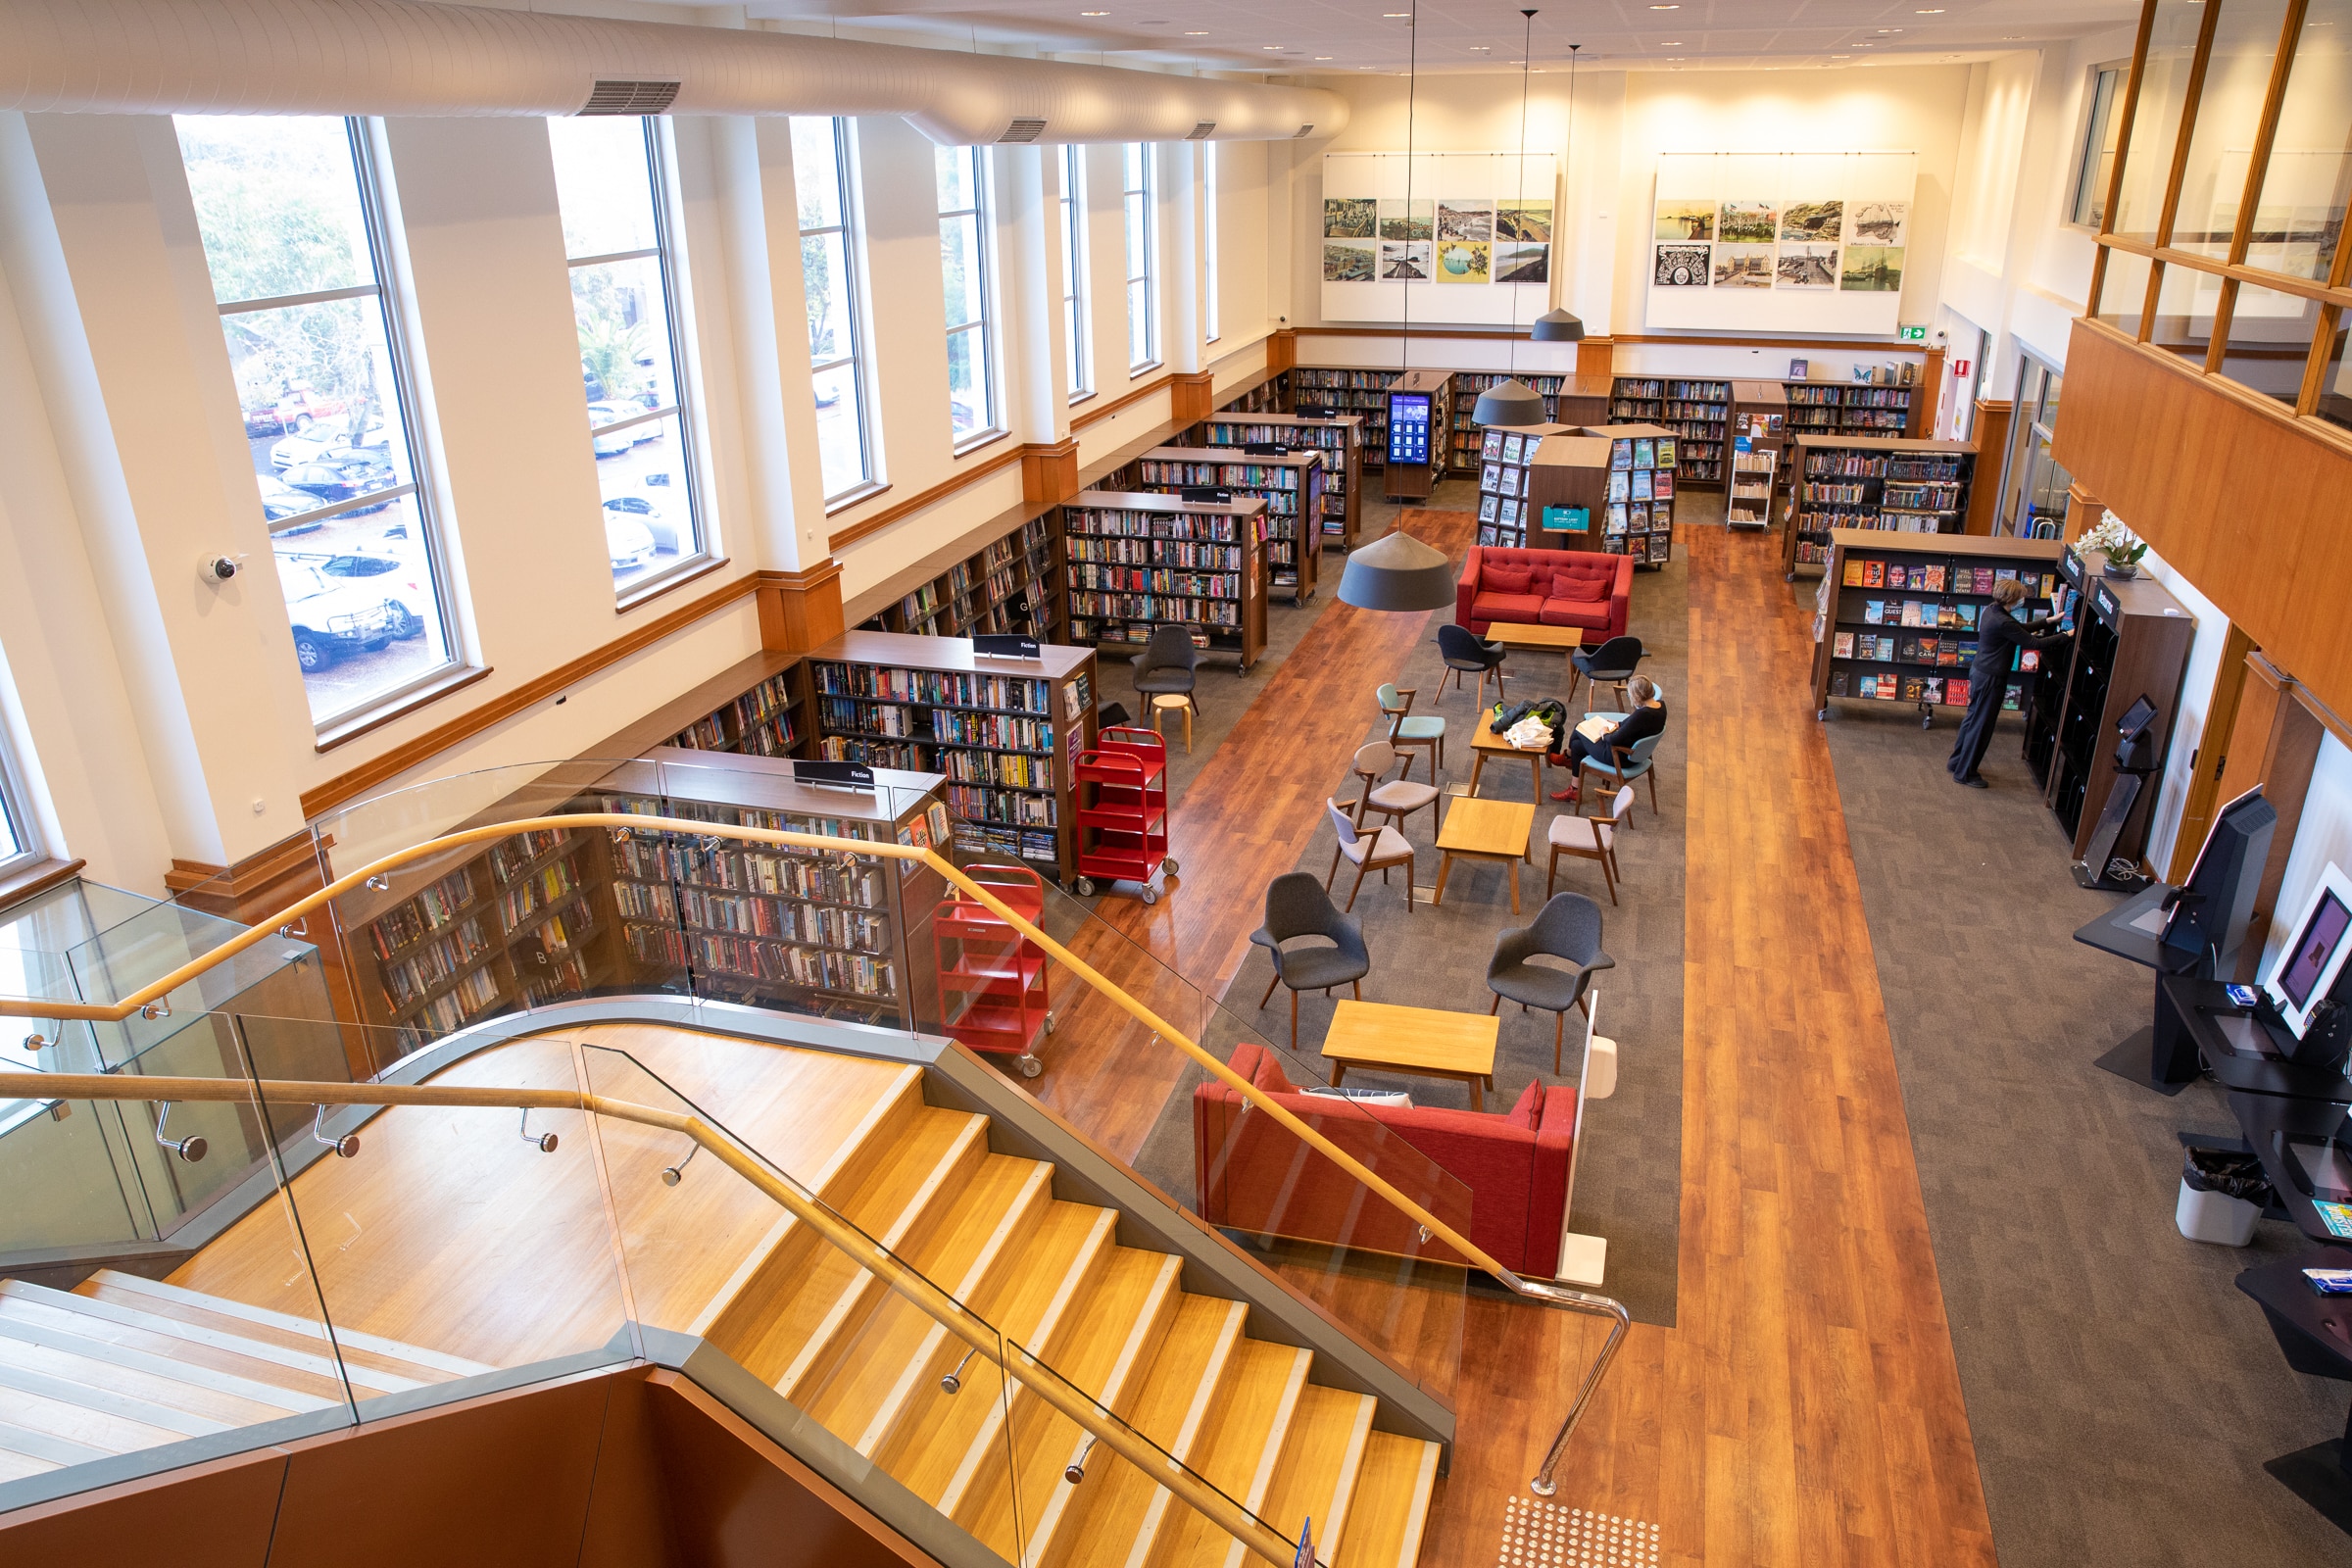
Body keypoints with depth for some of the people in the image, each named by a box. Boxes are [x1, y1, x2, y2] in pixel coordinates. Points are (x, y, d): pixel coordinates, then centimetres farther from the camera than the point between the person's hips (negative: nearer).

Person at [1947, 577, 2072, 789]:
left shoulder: (1991, 610, 3)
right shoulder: (2003, 623, -26)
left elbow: (2020, 627, 18)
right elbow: (2035, 643, -21)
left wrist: (2047, 621, 17)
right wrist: (2065, 636, -11)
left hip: (1979, 671, 10)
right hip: (1990, 678, -10)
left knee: (1973, 718, 21)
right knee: (1981, 725, 1)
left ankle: (1957, 762, 32)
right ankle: (1964, 773, 11)